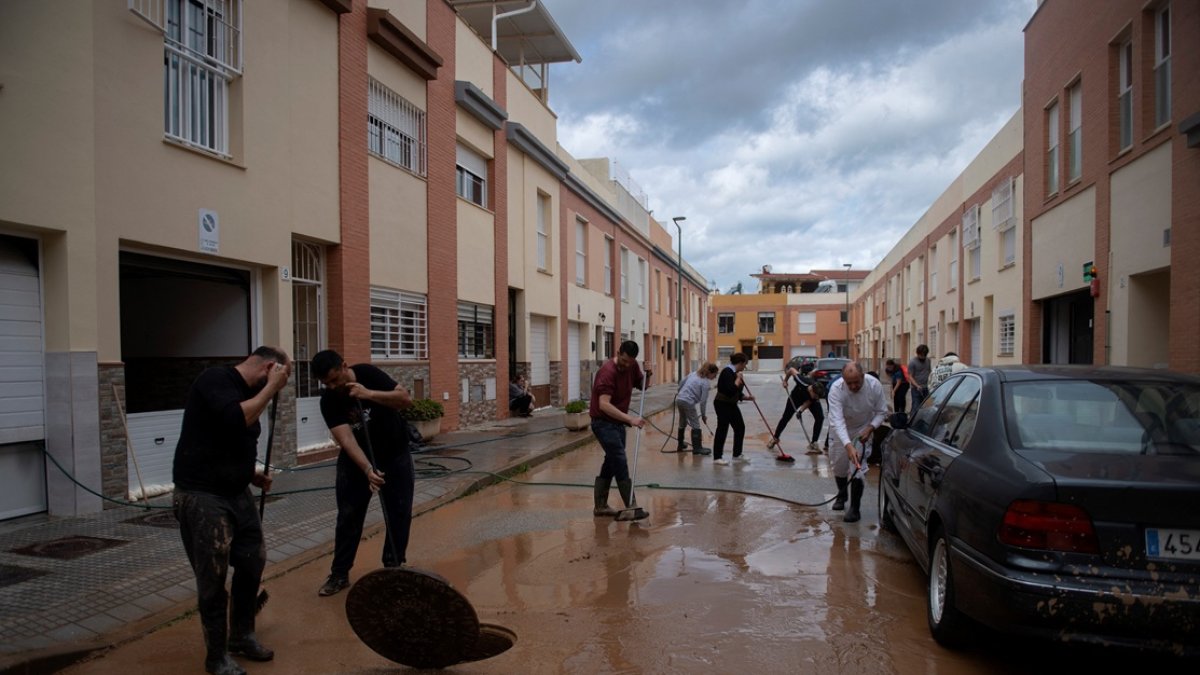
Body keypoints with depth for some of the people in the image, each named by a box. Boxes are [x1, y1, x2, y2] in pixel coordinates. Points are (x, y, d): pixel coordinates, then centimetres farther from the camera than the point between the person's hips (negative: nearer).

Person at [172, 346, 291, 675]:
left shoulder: (246, 391, 12)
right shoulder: (216, 379, -15)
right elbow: (236, 420, -33)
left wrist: (251, 475, 9)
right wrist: (271, 387, -23)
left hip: (237, 493, 9)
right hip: (202, 497, -9)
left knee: (253, 563, 12)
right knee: (213, 579, 0)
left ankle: (242, 635, 31)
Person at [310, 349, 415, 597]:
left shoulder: (368, 373, -20)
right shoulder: (328, 400, -19)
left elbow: (406, 399, -27)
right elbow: (346, 439, -29)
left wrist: (369, 394, -40)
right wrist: (368, 470, -42)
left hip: (394, 452, 0)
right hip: (357, 458, 0)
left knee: (399, 513, 0)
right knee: (349, 515, 0)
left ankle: (393, 567, 14)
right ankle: (339, 574, 11)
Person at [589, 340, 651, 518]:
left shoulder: (632, 366, 0)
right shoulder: (608, 371, -25)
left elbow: (642, 386, 13)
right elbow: (604, 404, -34)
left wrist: (647, 375, -9)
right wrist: (630, 418, -42)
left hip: (618, 422, 9)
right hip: (603, 422, -9)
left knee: (611, 463, 11)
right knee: (620, 462, -12)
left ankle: (600, 506, 19)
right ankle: (631, 506, -10)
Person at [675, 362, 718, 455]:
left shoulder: (693, 374, 12)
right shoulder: (705, 383, -9)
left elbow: (680, 385, 19)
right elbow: (703, 401, -9)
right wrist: (703, 415, 0)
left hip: (679, 399, 8)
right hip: (688, 403, -8)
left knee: (682, 423, 22)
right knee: (695, 425, 1)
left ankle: (680, 445, 33)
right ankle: (697, 448, 1)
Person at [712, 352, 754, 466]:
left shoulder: (734, 372, 10)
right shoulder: (727, 372, -20)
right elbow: (731, 390, -29)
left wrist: (747, 397, 5)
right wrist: (738, 379, -20)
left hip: (731, 405, 10)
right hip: (722, 405, -10)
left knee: (740, 428, 11)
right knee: (722, 430, -5)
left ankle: (737, 455, 21)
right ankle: (717, 457, 2)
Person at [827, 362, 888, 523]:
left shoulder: (874, 385, -27)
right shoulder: (836, 389, -34)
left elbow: (881, 411, -11)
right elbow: (837, 420, -42)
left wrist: (870, 428, -27)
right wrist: (848, 446, -53)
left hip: (864, 428, 0)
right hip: (842, 429, 0)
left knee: (858, 467, -11)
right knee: (839, 464, 9)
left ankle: (854, 508, 0)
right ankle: (841, 495, 38)